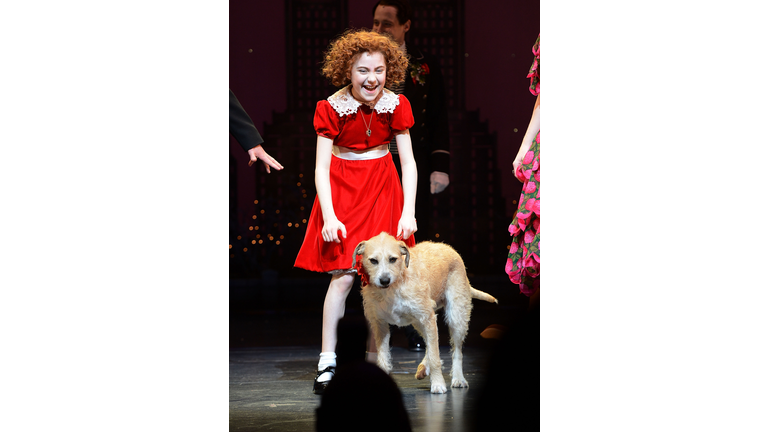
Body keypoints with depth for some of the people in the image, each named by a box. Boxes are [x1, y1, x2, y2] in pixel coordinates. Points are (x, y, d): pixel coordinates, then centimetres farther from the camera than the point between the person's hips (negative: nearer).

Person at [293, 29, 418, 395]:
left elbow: (408, 162, -2)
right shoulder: (332, 108, -12)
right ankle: (327, 363, -7)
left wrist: (409, 212, -11)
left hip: (382, 190, 2)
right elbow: (321, 166, -10)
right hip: (341, 190, -2)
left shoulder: (395, 105, -6)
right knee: (343, 276, -11)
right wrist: (329, 216, -19)